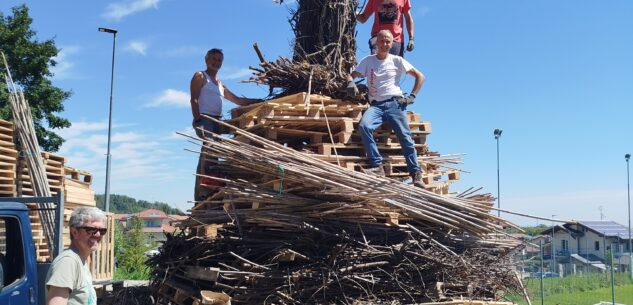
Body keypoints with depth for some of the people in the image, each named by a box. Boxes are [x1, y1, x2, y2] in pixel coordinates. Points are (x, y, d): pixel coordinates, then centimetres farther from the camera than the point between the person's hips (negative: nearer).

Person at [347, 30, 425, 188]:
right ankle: (377, 166, -27)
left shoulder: (397, 60, 10)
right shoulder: (368, 60, 14)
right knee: (364, 126, -29)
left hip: (395, 103, -1)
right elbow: (352, 75, 12)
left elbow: (420, 76, 12)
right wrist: (351, 83, -12)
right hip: (376, 105, 1)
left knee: (405, 136, -14)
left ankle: (416, 174, -9)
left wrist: (412, 96, 2)